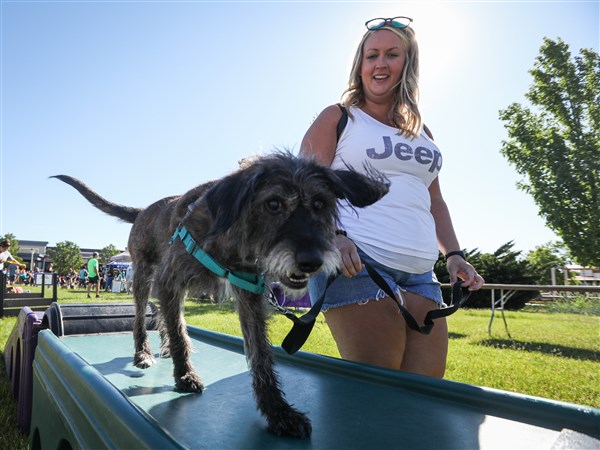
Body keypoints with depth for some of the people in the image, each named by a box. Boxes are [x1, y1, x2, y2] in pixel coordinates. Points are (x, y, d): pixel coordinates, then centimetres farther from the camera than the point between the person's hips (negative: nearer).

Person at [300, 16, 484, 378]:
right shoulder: (338, 118, 7)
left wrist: (453, 254, 13)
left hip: (420, 275, 6)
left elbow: (434, 200, 26)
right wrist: (333, 236, -19)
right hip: (355, 263, -5)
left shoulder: (421, 132, 23)